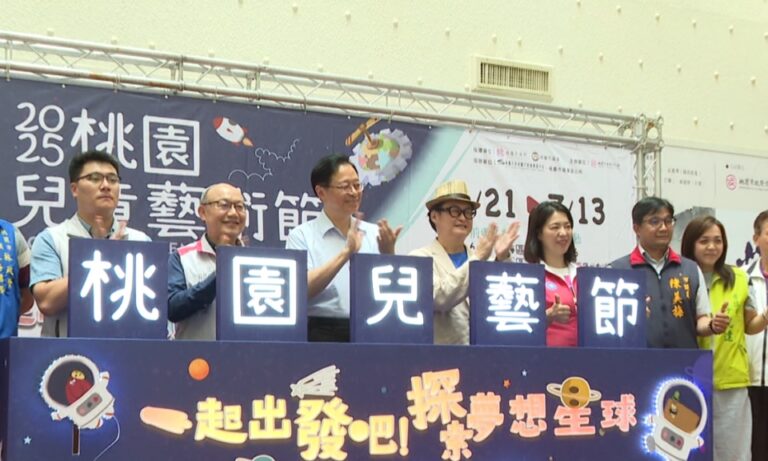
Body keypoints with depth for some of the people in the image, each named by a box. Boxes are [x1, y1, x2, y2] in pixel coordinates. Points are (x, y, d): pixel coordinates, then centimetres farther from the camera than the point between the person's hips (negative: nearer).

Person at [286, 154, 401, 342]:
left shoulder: (374, 234, 11)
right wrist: (346, 252, -15)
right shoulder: (301, 236, 2)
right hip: (323, 333, -3)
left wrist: (389, 254, -9)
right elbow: (302, 290, -12)